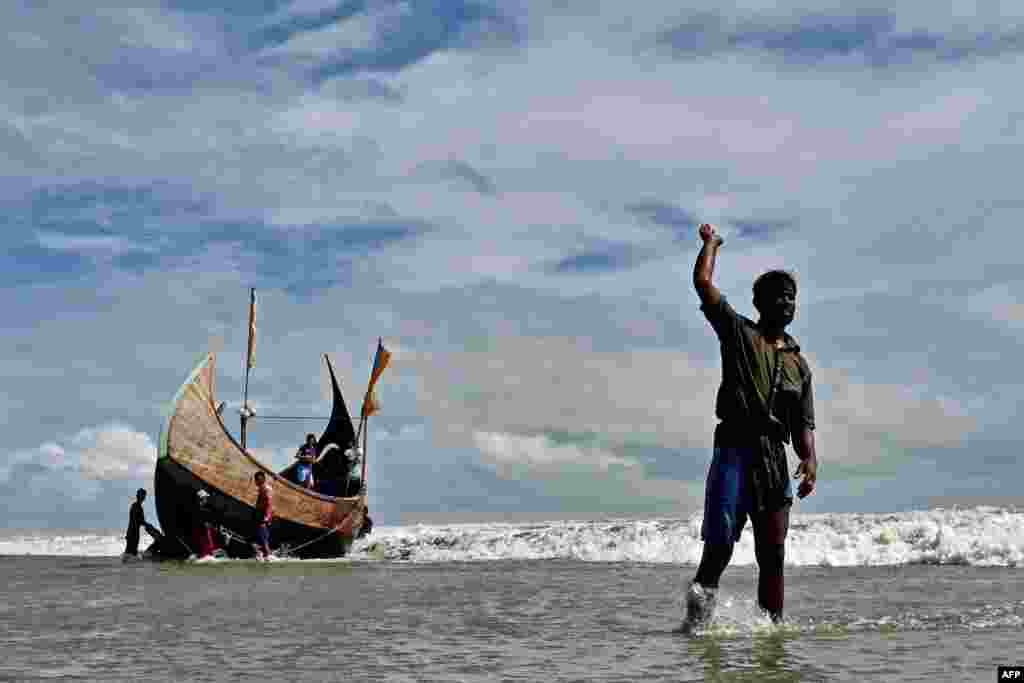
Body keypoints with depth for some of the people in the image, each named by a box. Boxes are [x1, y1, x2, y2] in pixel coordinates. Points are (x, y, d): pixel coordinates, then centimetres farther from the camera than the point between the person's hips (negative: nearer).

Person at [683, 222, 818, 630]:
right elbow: (702, 282, 2)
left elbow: (803, 425, 16)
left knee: (773, 554, 2)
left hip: (775, 459, 4)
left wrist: (810, 459, -2)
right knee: (720, 537, -14)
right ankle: (702, 596, 7)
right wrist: (711, 242, 18)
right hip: (735, 448, -4)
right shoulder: (738, 333, 10)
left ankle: (772, 626, 8)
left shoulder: (799, 364, 21)